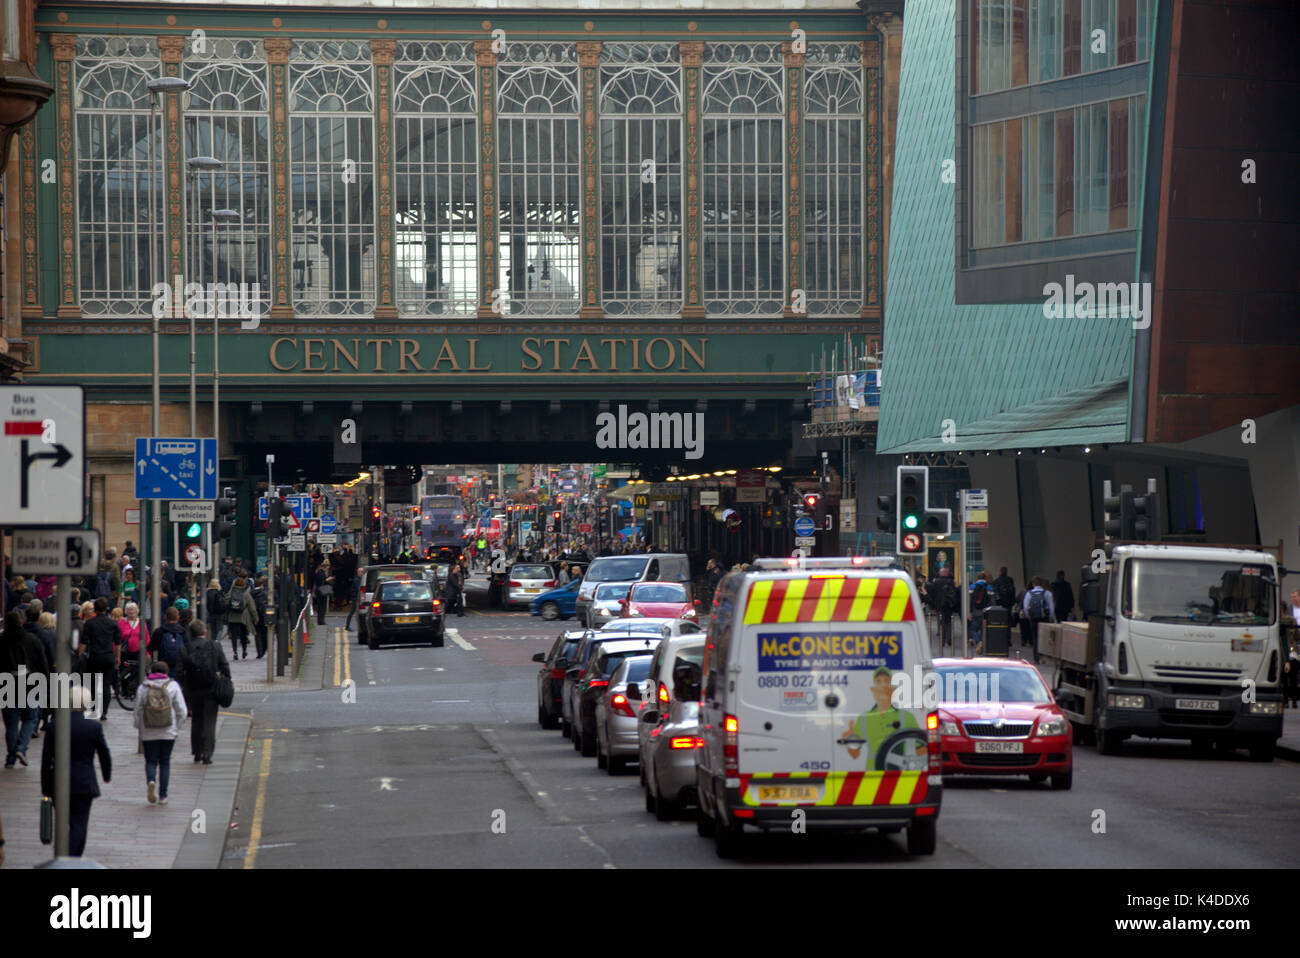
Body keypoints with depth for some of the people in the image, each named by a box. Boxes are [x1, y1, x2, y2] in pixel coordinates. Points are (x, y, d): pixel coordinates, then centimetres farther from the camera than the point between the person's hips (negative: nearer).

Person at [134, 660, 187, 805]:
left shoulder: (142, 688, 0)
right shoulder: (173, 686, -1)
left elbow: (138, 710, 1)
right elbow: (181, 710, -2)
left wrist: (139, 727, 14)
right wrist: (177, 726, 10)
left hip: (149, 733, 0)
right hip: (168, 732, 0)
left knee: (151, 761, 7)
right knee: (165, 762, 9)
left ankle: (151, 781, -23)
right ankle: (162, 795, 6)